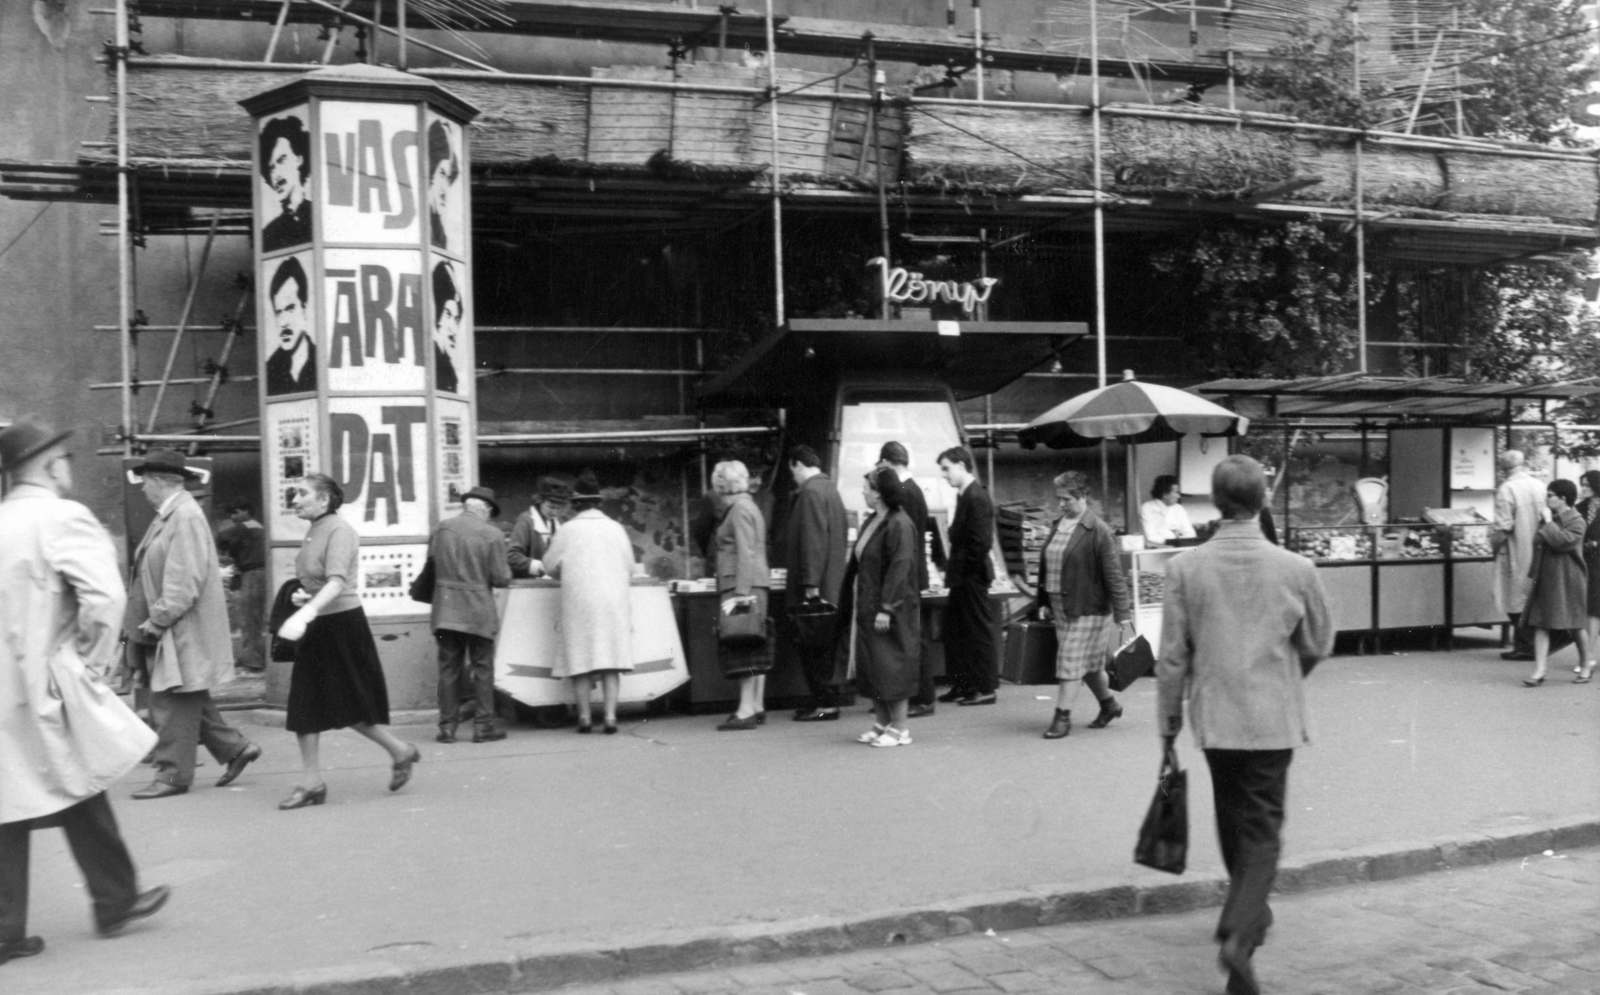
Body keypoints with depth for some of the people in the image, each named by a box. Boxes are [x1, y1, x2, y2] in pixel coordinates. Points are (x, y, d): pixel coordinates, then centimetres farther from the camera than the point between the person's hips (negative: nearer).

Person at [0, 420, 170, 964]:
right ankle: (115, 899, 25)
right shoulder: (63, 518, -11)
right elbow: (104, 595, -24)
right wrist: (96, 659, -10)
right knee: (82, 793, 10)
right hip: (44, 685, -6)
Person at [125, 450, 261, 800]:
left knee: (175, 702, -1)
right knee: (188, 701, 16)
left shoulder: (186, 516, -17)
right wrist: (152, 619, 13)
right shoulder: (168, 515, 12)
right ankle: (235, 748, 24)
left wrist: (157, 620, -19)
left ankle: (174, 775, 8)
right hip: (167, 626, 10)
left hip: (182, 629, -10)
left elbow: (186, 580, -22)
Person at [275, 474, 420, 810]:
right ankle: (311, 782, 10)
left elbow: (337, 582, -29)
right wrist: (303, 596, 7)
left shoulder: (339, 530, -15)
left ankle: (401, 752, 20)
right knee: (304, 706, 5)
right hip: (315, 629, 9)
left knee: (351, 706, 0)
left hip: (342, 624, -9)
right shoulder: (312, 532, 11)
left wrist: (307, 612, -42)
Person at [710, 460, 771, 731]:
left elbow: (745, 554, -19)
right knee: (754, 650, 11)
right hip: (753, 588, 10)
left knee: (742, 650, -10)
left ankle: (746, 711, -10)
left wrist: (741, 593, -23)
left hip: (740, 587, -10)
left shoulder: (740, 509, -11)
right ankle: (757, 707, 16)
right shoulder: (746, 507, 18)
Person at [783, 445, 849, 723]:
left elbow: (813, 541, -20)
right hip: (831, 584, 10)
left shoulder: (810, 492, -14)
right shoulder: (829, 488, 16)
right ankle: (824, 700, 17)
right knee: (822, 646, 13)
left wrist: (810, 584, -21)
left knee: (814, 646, -4)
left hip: (814, 588, -10)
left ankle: (826, 704, -1)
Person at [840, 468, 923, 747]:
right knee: (871, 668, 12)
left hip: (888, 611, -9)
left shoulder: (899, 524, -16)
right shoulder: (871, 521, 11)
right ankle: (882, 724, 21)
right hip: (867, 607, 9)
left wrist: (886, 608, -23)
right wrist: (852, 603, 12)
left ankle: (899, 728, 8)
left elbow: (900, 568, -20)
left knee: (891, 667, -2)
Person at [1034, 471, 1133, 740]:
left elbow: (1114, 575, -14)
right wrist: (1044, 602, 11)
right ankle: (1109, 705, 34)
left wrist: (1123, 615, -15)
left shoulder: (1098, 531, -13)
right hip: (1060, 607, 7)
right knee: (1088, 662, 17)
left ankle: (1062, 717, 2)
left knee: (1071, 661, -6)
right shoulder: (1057, 526, 8)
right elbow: (1046, 566, 14)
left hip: (1087, 607, -7)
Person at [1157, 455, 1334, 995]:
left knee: (1234, 822, 22)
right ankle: (1239, 934, -13)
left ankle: (1251, 912, 41)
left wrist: (1168, 724, 5)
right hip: (1274, 720, -2)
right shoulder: (1296, 569, -10)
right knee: (1262, 833, 4)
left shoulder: (1184, 567, -10)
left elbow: (1172, 657, -6)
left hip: (1214, 718, 2)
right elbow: (1319, 645, 4)